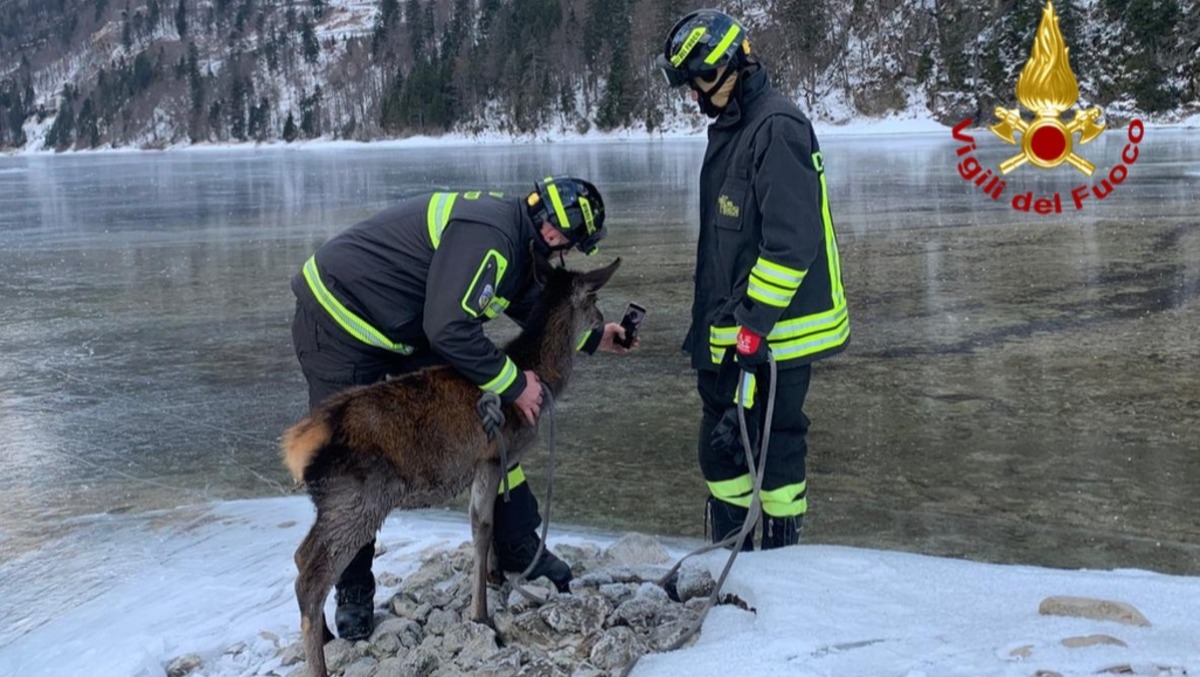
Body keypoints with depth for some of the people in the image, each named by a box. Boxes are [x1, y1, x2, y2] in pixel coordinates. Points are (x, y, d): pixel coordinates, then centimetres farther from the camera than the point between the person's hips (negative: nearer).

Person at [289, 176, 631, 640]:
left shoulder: (510, 229, 3)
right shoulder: (488, 237, -28)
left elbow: (532, 304, 20)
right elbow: (450, 329, -32)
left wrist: (594, 338, 21)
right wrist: (513, 383, -21)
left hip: (404, 330, 10)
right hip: (338, 324, -9)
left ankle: (518, 548, 18)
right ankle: (353, 592, 18)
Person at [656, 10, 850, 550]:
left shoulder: (777, 128, -17)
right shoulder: (730, 127, 14)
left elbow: (792, 241, -23)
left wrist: (755, 321, -22)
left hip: (776, 329, -10)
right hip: (731, 328, 10)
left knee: (774, 440, 0)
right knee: (721, 438, 15)